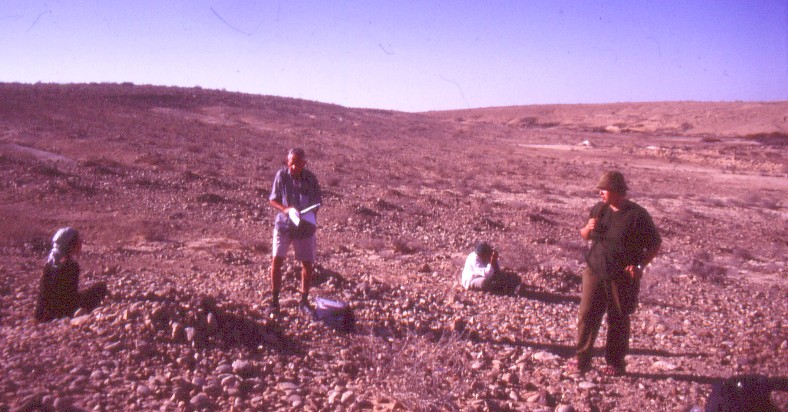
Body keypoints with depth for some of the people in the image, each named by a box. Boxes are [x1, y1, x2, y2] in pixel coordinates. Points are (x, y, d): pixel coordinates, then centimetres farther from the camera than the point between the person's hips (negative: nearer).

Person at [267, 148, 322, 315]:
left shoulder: (310, 178, -9)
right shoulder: (281, 175, -9)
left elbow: (317, 203, -2)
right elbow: (273, 199, -3)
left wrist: (308, 214, -22)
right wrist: (286, 209, -21)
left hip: (305, 227, 1)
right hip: (283, 224, -1)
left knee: (308, 264, 6)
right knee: (276, 260, -9)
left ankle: (304, 301, 23)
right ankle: (274, 300, 6)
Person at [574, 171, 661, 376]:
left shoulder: (637, 215, -8)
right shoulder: (598, 209, 6)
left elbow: (655, 244, -3)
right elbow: (585, 236, 17)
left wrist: (640, 265, -14)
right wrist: (588, 228, -6)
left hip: (622, 277, -4)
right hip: (595, 272, 4)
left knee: (618, 320, 8)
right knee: (586, 316, 2)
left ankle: (615, 363, 22)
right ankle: (582, 360, 12)